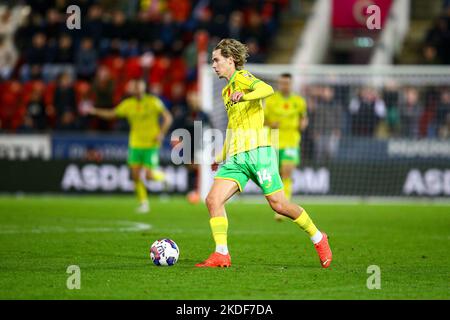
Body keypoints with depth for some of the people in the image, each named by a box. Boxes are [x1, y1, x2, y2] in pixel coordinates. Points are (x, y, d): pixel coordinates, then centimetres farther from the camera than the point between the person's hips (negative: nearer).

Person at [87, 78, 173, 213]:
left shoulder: (153, 102, -8)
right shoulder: (128, 104, 1)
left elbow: (168, 117, -5)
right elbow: (112, 114, 10)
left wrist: (161, 133, -16)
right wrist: (94, 111, 0)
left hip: (151, 145, -3)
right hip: (135, 145, 3)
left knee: (149, 175, -10)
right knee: (135, 175, -3)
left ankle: (162, 176, 24)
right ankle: (143, 203, 11)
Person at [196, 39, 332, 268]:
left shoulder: (242, 77, -2)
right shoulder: (227, 90, 25)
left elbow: (267, 89, -24)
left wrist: (243, 95, -42)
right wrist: (221, 157, 37)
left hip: (257, 150, -8)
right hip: (235, 158, 8)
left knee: (278, 204, -7)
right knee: (213, 200, -10)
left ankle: (318, 239, 12)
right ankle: (221, 255, -10)